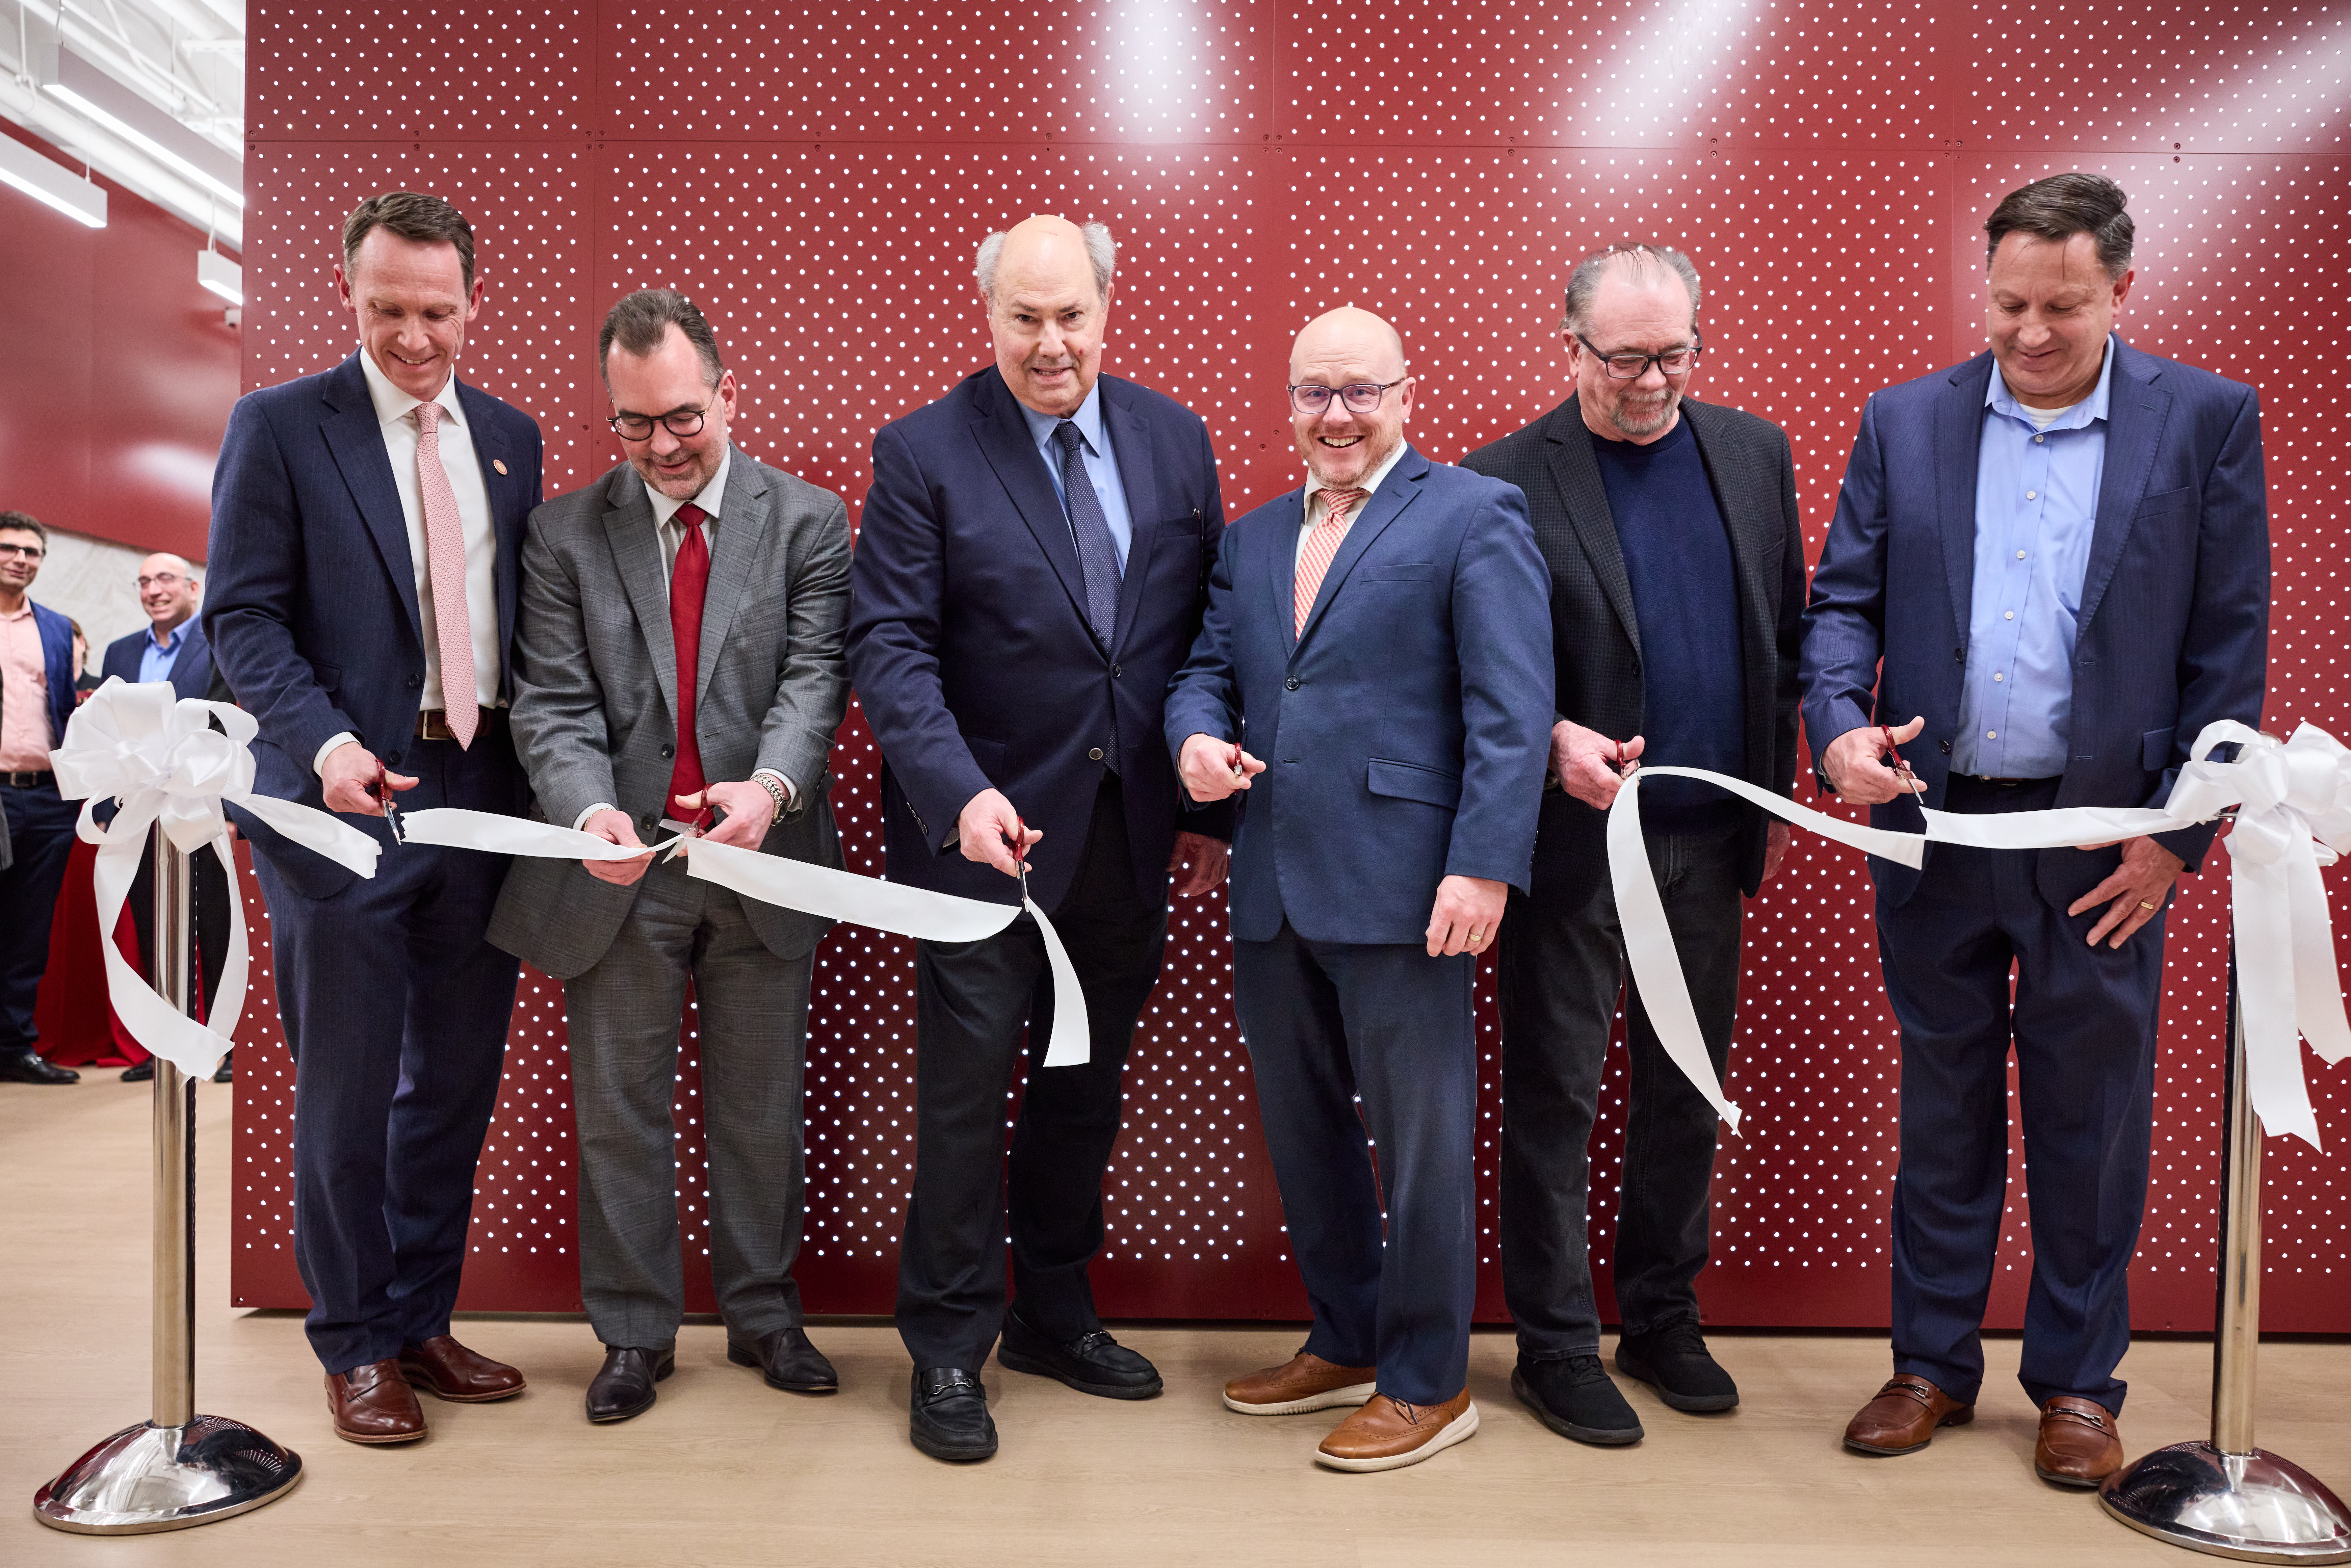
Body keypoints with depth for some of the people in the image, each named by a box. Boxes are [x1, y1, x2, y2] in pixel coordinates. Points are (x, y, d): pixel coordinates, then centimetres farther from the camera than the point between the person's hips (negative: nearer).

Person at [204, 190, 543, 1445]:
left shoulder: (509, 437, 13)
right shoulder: (278, 425, 1)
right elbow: (243, 617, -5)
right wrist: (325, 743, -20)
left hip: (486, 790, 4)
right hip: (351, 794, -4)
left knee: (457, 1078, 11)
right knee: (349, 1085, 4)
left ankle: (420, 1320, 28)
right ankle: (354, 1347, 21)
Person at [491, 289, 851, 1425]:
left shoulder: (808, 521, 0)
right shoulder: (565, 534, 2)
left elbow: (813, 678, -10)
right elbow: (554, 703, -5)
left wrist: (772, 785, -29)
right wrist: (590, 811, -25)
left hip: (761, 861, 0)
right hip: (625, 867, 1)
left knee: (762, 1110, 14)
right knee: (619, 1113, 11)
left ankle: (762, 1312, 32)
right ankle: (634, 1332, 28)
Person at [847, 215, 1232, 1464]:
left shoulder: (1173, 439, 5)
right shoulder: (924, 454, -6)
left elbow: (1206, 632, 8)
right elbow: (888, 644, -12)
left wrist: (1208, 807, 5)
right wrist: (960, 793, -26)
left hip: (1129, 836, 4)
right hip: (991, 831, -4)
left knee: (1085, 1085, 16)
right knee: (966, 1091, 3)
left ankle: (1055, 1315, 35)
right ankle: (947, 1351, 21)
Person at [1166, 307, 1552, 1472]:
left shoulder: (1474, 517, -2)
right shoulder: (1253, 538, 18)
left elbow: (1511, 710, -10)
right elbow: (1207, 666, 19)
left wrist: (1484, 866, -18)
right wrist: (1195, 737, -4)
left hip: (1399, 891, -6)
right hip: (1271, 892, 7)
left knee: (1420, 1137, 4)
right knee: (1301, 1131, 16)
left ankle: (1429, 1384, 21)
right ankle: (1346, 1343, 35)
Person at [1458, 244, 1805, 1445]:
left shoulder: (1755, 454, 8)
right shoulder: (1506, 482, -7)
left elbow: (1788, 631, 12)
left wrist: (1778, 796, 5)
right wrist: (1554, 740, -23)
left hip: (1709, 842, 5)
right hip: (1575, 840, -4)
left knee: (1687, 1093, 15)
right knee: (1554, 1099, 5)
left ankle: (1663, 1321, 32)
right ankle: (1556, 1346, 20)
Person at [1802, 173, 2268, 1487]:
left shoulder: (2208, 420, 0)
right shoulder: (1905, 421, 5)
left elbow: (2231, 640, -2)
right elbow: (1845, 599, 4)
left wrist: (2180, 831, -7)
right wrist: (1841, 725, -15)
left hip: (2104, 834, -1)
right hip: (1937, 822, 2)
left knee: (2091, 1117, 9)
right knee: (1943, 1106, 13)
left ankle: (2078, 1380, 27)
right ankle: (1934, 1364, 27)